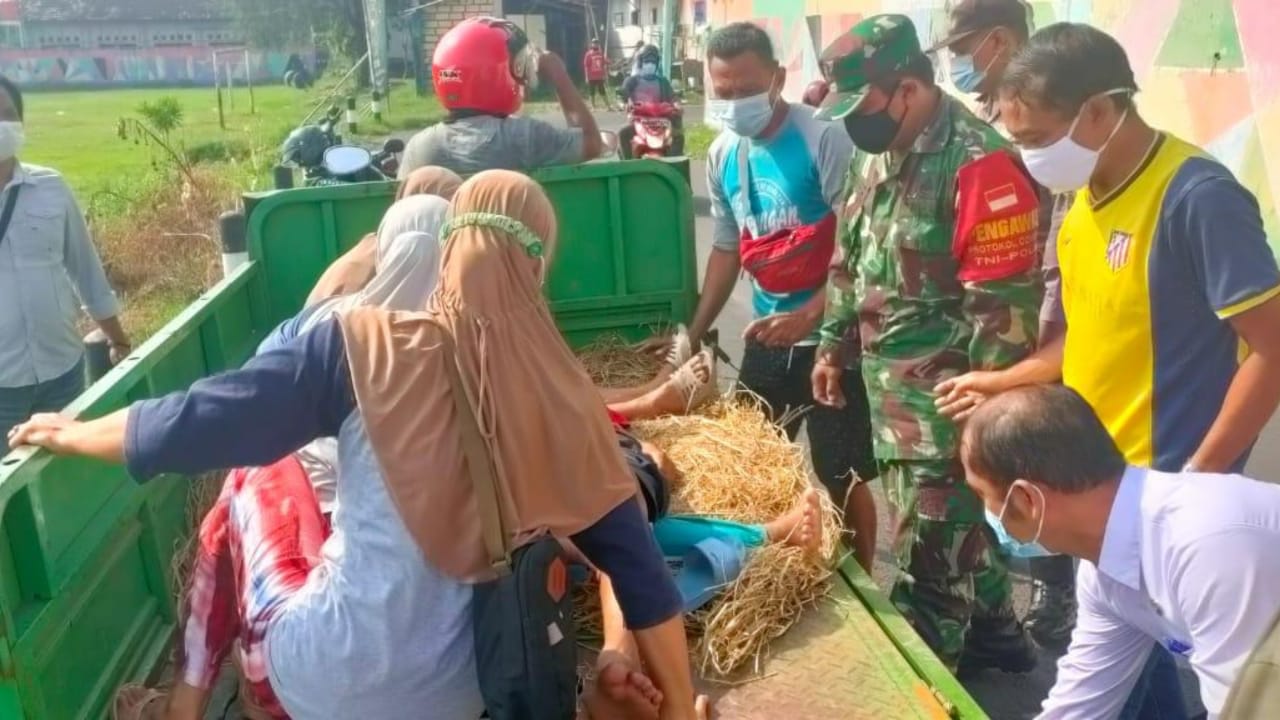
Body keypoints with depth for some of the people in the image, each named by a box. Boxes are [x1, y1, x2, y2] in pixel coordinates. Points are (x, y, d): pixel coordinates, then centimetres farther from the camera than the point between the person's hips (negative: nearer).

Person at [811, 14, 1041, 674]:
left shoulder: (977, 162, -21)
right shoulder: (875, 149, 7)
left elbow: (1003, 301, -21)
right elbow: (851, 257, 18)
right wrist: (833, 344, 19)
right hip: (890, 387, 9)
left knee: (927, 551, 3)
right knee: (955, 519, 23)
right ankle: (995, 633, 42)